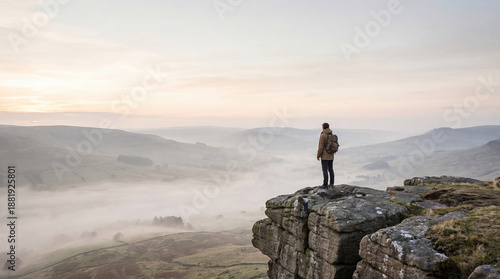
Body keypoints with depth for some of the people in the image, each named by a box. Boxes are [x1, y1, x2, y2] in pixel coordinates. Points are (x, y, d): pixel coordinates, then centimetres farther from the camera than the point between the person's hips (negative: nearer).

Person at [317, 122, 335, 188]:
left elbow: (320, 147, -16)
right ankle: (331, 183, 15)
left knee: (325, 170, -3)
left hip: (324, 156, -7)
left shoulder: (322, 135, -15)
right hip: (331, 156, 7)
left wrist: (318, 155, -8)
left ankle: (325, 184, -1)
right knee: (331, 169, 12)